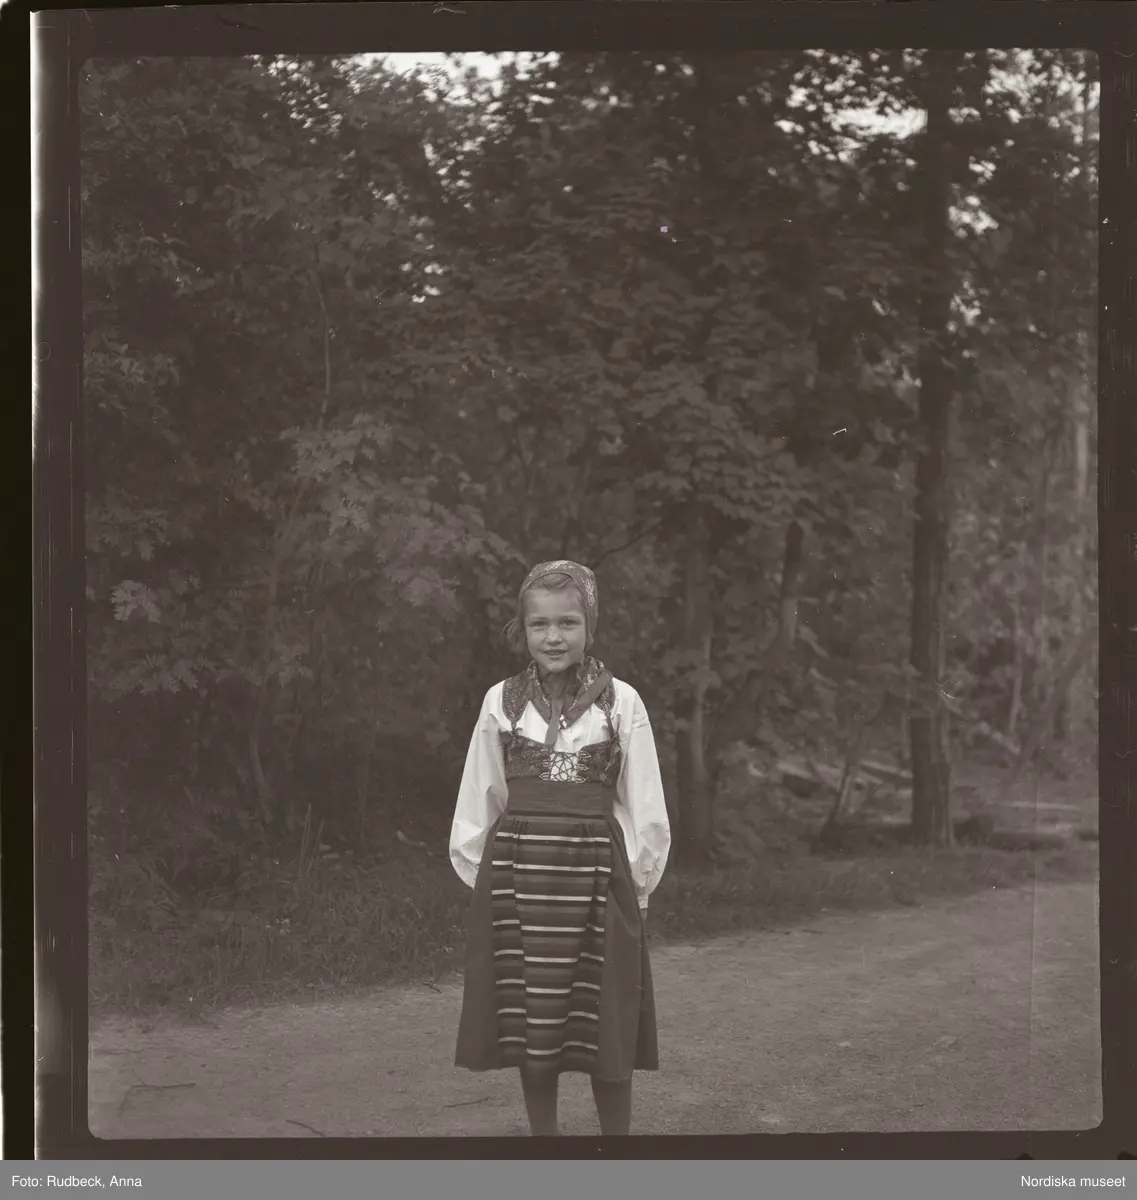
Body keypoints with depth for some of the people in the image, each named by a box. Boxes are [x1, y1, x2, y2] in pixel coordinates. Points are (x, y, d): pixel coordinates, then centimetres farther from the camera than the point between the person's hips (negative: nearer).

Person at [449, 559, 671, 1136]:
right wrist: (487, 875, 6)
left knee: (606, 1031, 4)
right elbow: (477, 803, 9)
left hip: (597, 876, -1)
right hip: (515, 881, 2)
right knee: (530, 1025, 8)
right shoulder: (502, 701, 4)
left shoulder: (621, 702, 0)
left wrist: (632, 884, 0)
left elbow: (645, 810, 3)